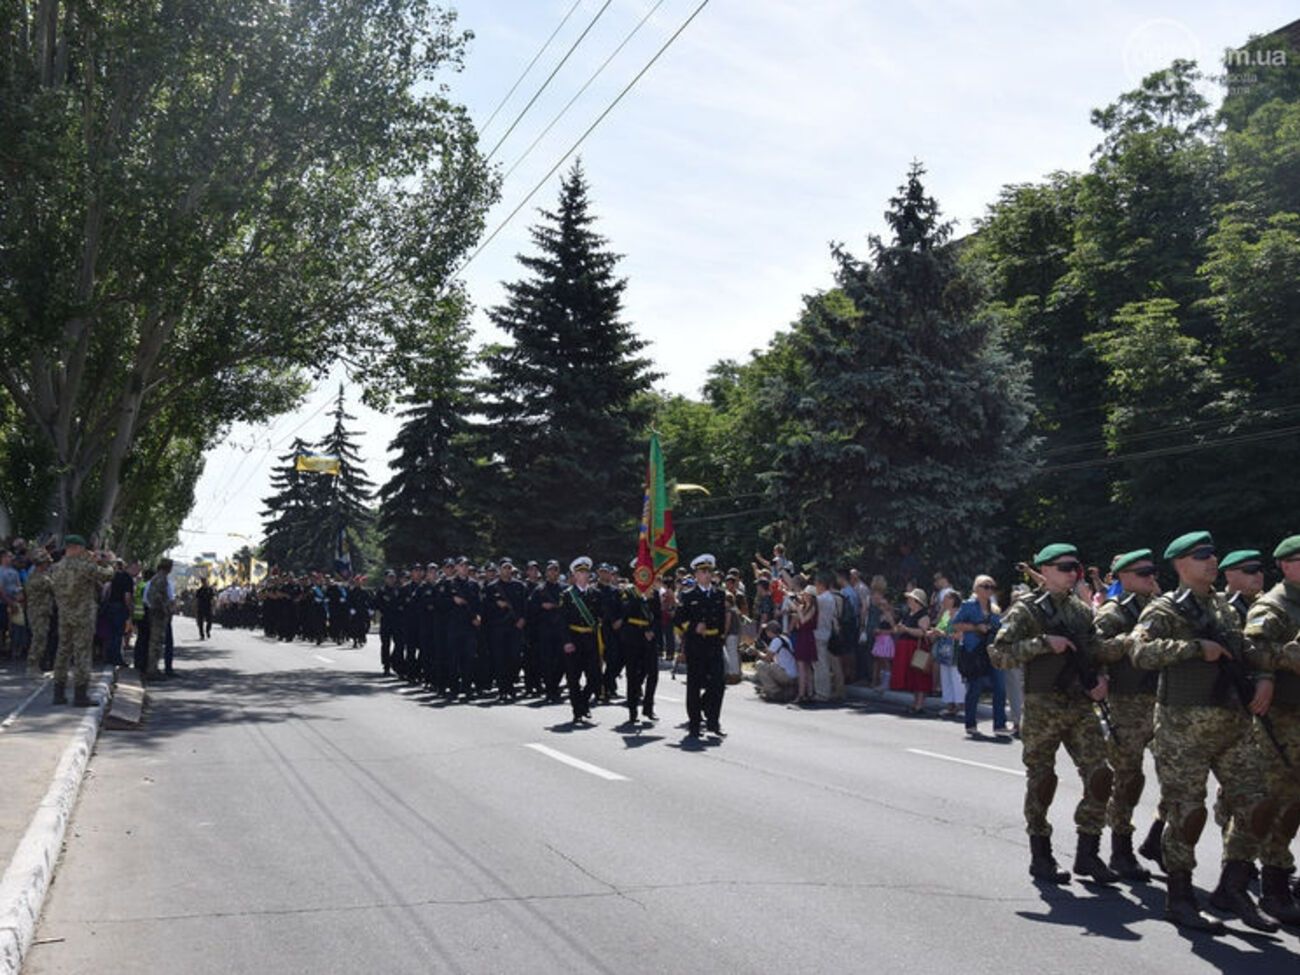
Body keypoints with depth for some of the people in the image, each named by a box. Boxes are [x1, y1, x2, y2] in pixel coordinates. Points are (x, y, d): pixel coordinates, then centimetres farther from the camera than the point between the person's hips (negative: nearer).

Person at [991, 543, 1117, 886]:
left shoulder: (1083, 610, 13)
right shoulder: (1026, 610, -5)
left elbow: (1097, 653, 23)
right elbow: (998, 653, -13)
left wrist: (1101, 681, 3)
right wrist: (1044, 642, -20)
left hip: (1081, 707, 5)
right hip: (1042, 708, -5)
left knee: (1099, 777, -1)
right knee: (1041, 782, 3)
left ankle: (1087, 853, 12)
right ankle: (1040, 857, 16)